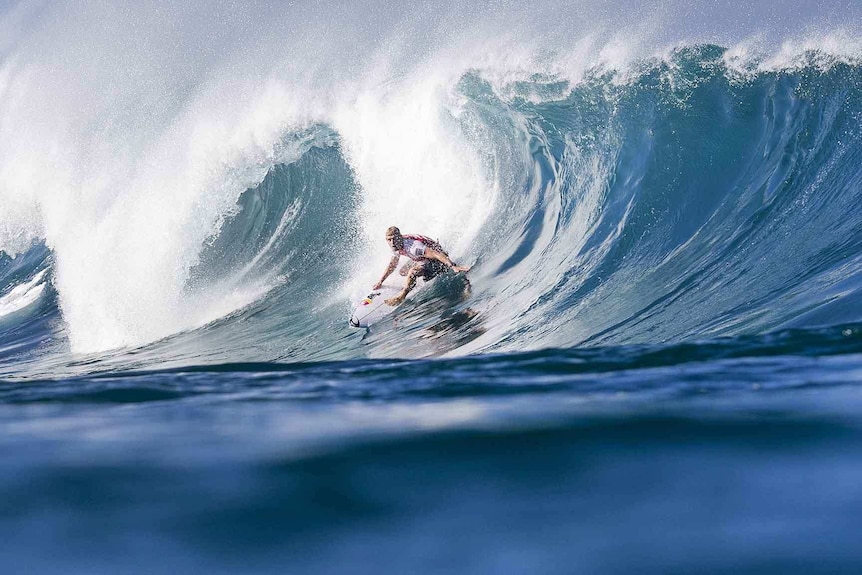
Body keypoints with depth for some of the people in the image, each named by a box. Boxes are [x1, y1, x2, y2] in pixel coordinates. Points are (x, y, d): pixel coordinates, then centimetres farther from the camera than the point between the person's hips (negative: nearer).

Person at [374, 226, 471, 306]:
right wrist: (380, 283, 15)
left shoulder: (411, 246, -34)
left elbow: (436, 254, -39)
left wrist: (454, 267, -46)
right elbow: (392, 265, 12)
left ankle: (402, 296, -18)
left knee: (413, 271, -31)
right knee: (403, 272, 14)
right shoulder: (396, 246, -6)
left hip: (437, 260, -10)